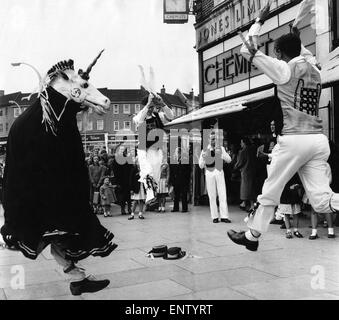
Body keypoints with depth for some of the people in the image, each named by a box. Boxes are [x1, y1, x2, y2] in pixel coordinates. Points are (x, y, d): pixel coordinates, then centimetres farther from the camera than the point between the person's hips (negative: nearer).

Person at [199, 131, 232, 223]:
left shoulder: (221, 148, 9)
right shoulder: (205, 150, 7)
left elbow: (229, 160, 0)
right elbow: (201, 166, 5)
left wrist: (222, 154, -17)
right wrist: (203, 158, -15)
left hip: (219, 172, 0)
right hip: (209, 173, 0)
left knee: (222, 195, -6)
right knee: (212, 196, -1)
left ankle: (224, 216, -5)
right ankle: (215, 216, 4)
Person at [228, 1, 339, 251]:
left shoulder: (284, 70, -3)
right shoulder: (315, 69, 15)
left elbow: (248, 50, 4)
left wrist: (260, 20, 14)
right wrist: (297, 36, 49)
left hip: (294, 140, -6)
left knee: (270, 193, 10)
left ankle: (252, 236, 25)